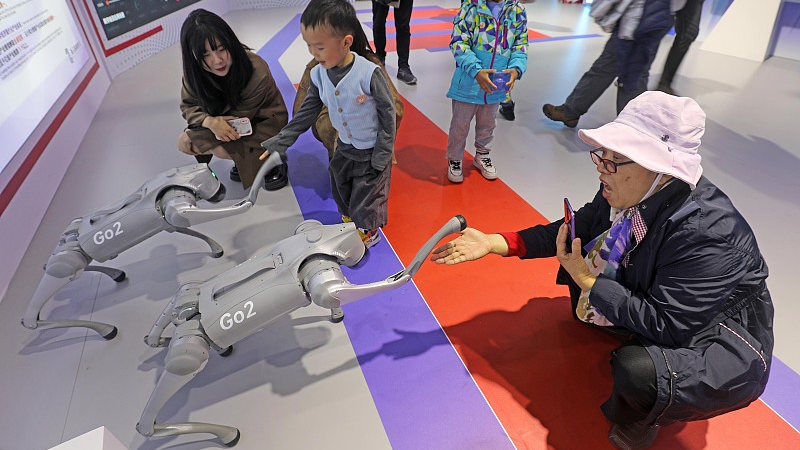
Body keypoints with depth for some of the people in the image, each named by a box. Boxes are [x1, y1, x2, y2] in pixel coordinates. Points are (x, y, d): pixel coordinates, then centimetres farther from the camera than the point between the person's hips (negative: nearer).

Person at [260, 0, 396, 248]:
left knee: (366, 199, 7)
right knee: (340, 190, 21)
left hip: (372, 151, -6)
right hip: (344, 148, 6)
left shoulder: (370, 74, -27)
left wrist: (381, 156, -17)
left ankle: (369, 231, 37)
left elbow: (388, 114, -18)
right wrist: (278, 143, -3)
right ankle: (349, 222, 49)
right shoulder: (318, 75, -10)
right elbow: (306, 114, 0)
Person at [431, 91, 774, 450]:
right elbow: (579, 228, -7)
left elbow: (668, 326, -33)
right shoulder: (634, 189, -18)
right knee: (580, 248, 2)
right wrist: (494, 243, -15)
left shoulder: (708, 233, -36)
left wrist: (590, 283, -31)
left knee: (637, 368, -32)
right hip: (652, 299, 7)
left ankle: (639, 419, 7)